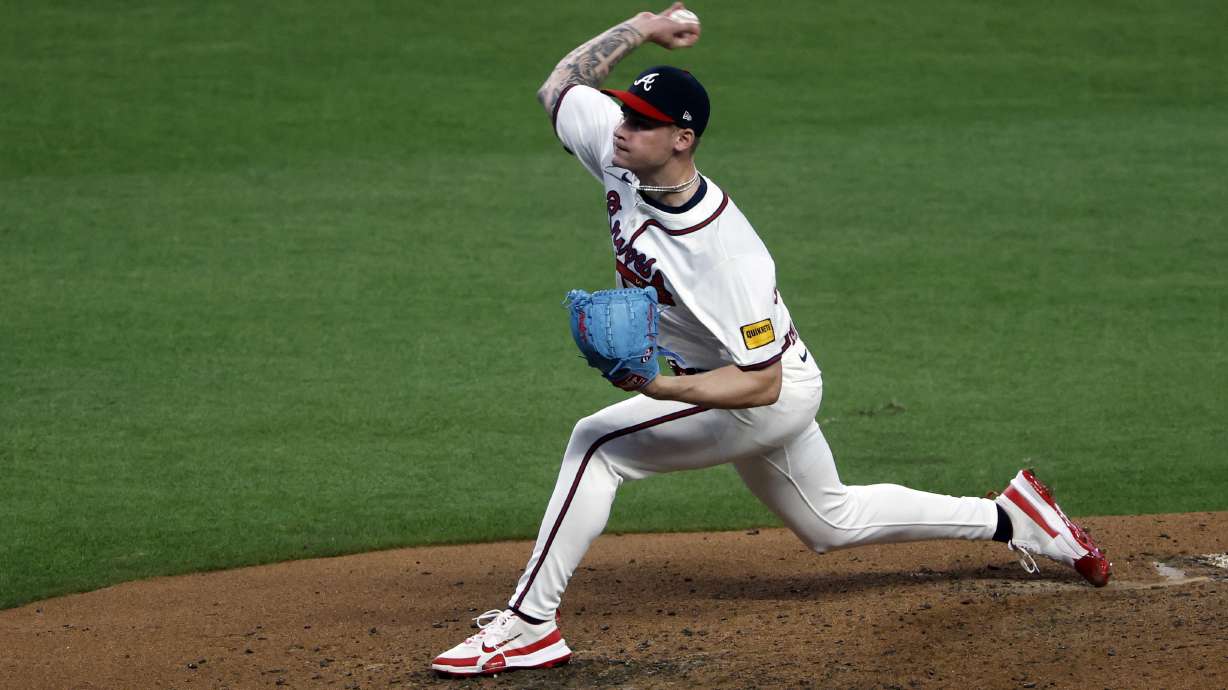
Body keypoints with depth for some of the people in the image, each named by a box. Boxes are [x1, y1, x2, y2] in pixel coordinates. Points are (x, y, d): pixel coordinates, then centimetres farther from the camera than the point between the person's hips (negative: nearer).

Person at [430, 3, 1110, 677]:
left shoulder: (725, 254, -37)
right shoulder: (621, 156, -17)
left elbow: (761, 383, -34)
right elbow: (559, 85, 0)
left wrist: (661, 387, -46)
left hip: (768, 397, -9)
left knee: (596, 443, -21)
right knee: (833, 521, 25)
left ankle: (530, 623, -17)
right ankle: (1008, 517, 37)